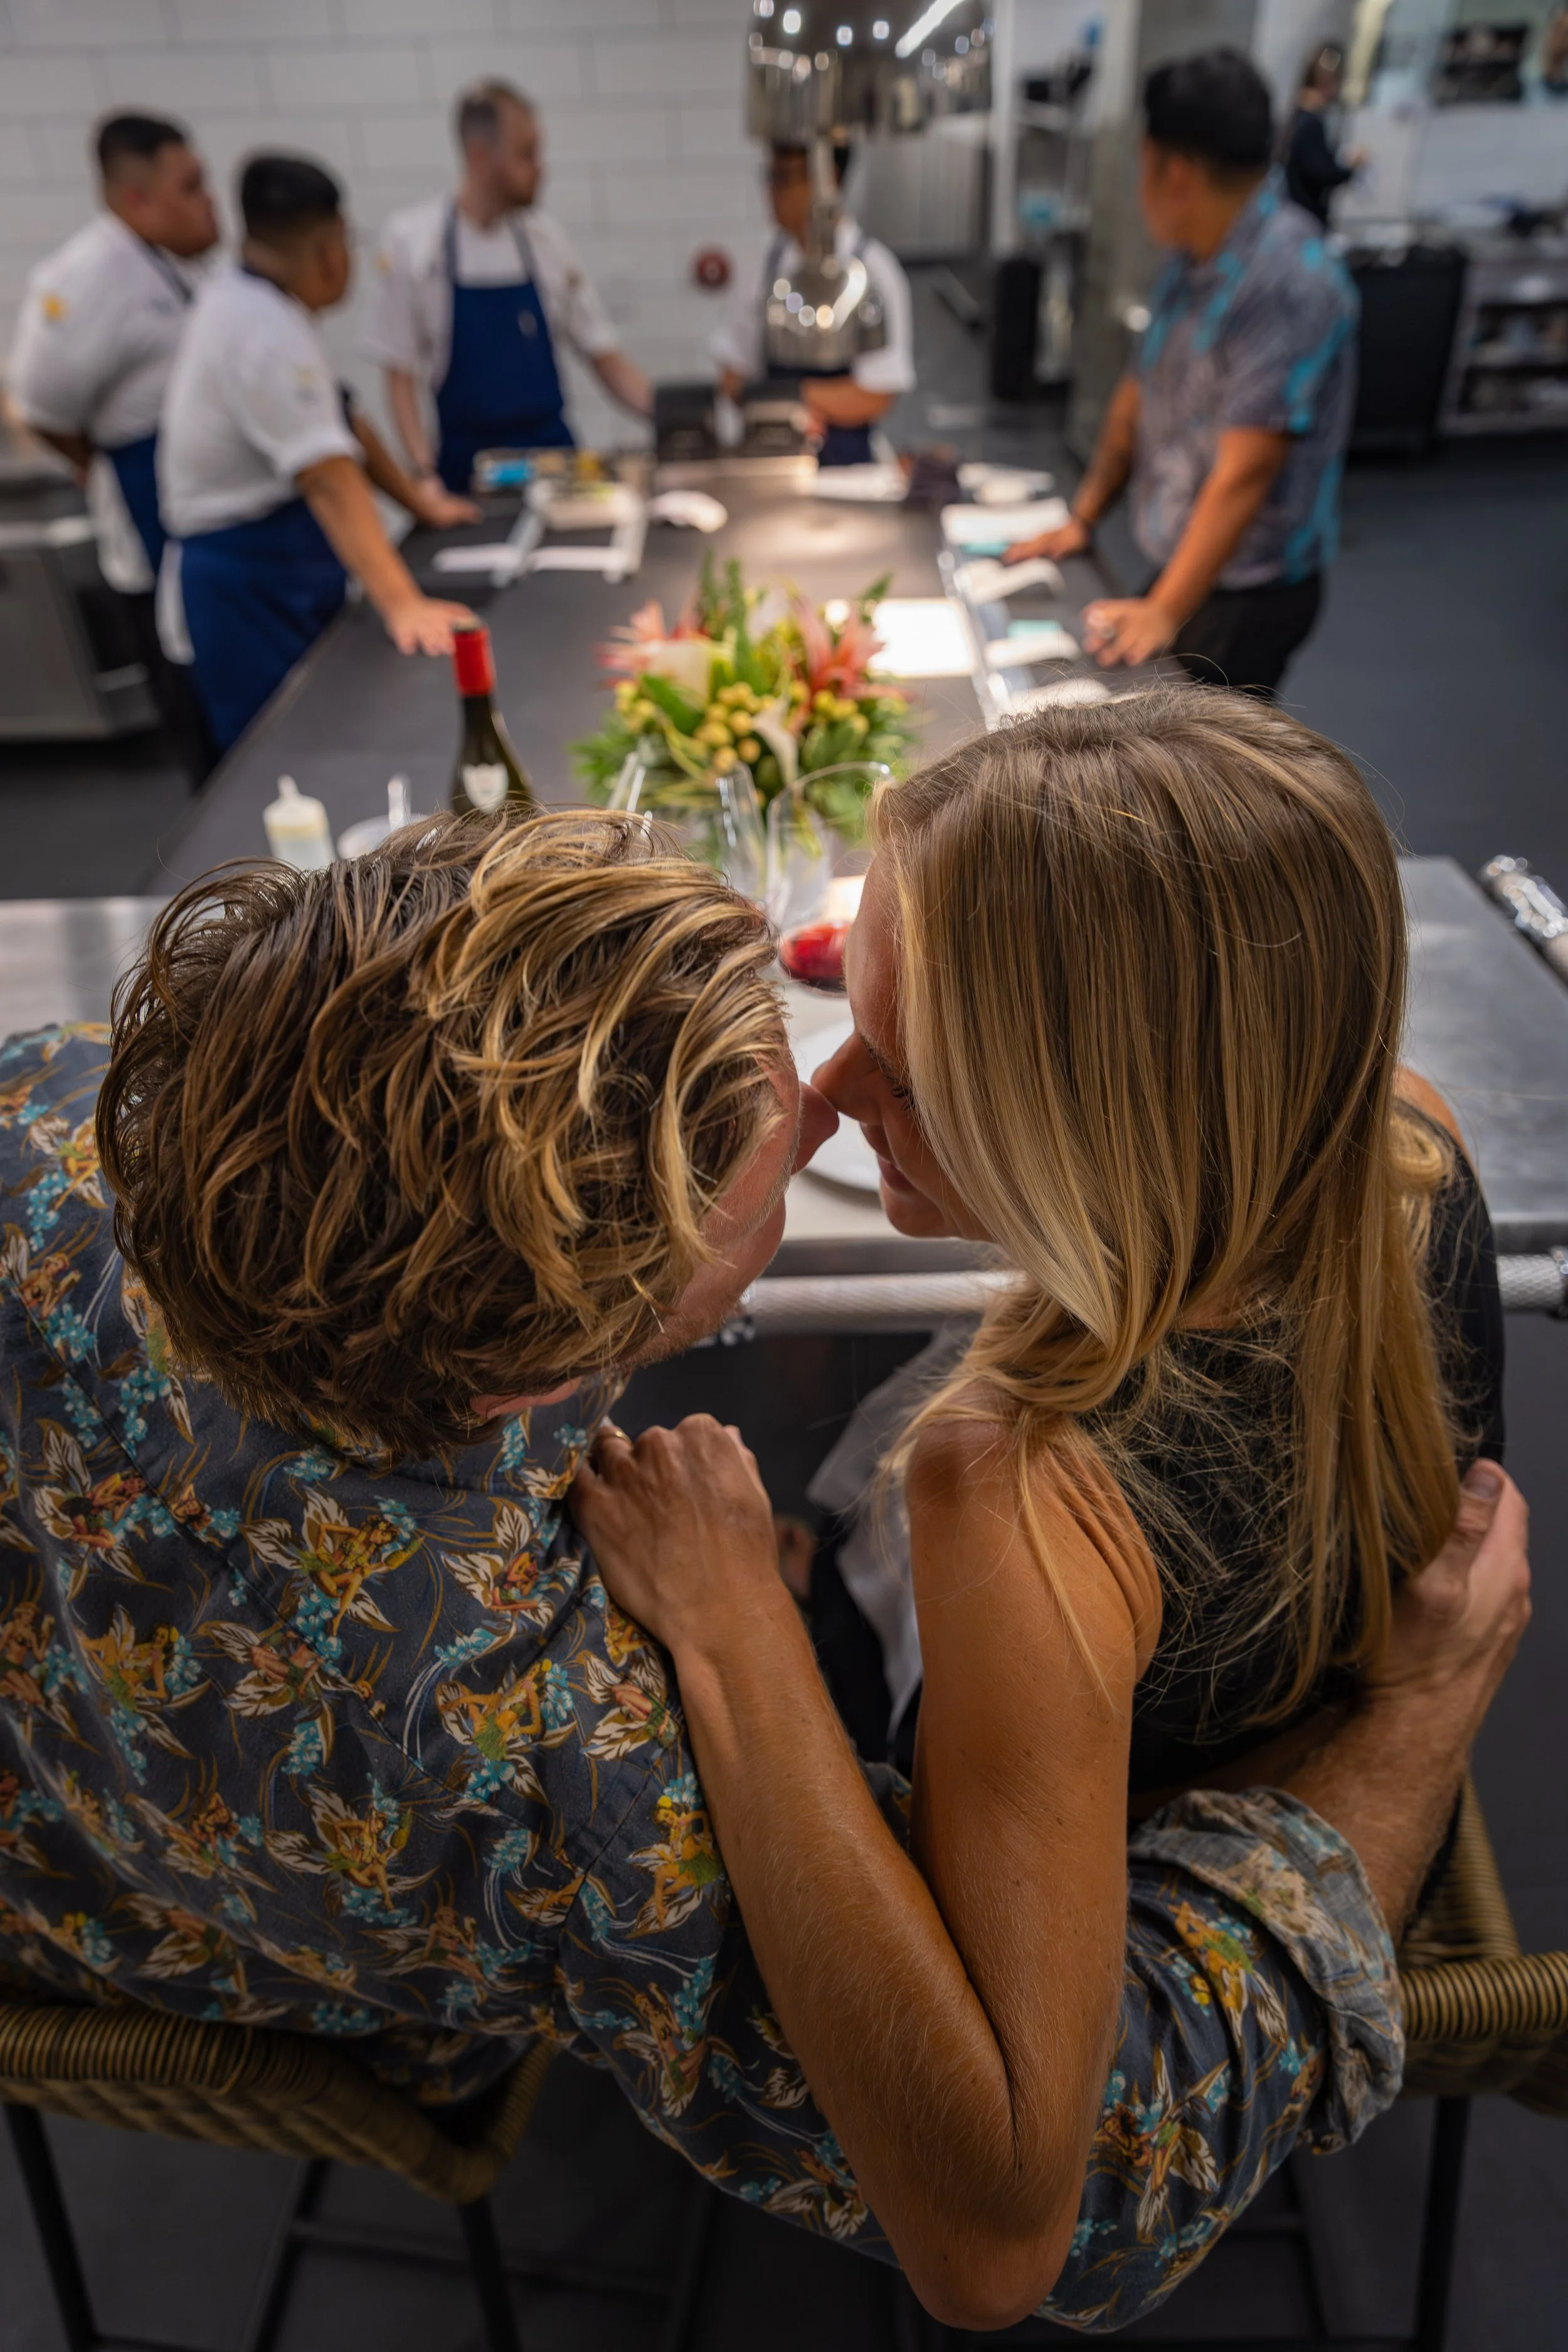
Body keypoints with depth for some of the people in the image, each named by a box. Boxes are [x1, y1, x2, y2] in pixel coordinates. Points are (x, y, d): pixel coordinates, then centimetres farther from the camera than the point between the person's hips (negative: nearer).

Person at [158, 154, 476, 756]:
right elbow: (331, 481, -31)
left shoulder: (239, 301, 10)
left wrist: (415, 499, 23)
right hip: (254, 581, -10)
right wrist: (400, 604, -38)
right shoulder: (268, 337, -21)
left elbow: (338, 419, 20)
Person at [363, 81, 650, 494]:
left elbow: (606, 358, 6)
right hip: (464, 463, -3)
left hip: (552, 449, 3)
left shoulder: (544, 233, 4)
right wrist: (423, 467, -16)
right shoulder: (409, 239, -4)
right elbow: (400, 374, -3)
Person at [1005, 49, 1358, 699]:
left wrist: (1165, 612, -26)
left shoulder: (1288, 284, -24)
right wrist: (1082, 519, 13)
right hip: (1181, 565, 8)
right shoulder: (1193, 264, 5)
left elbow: (1244, 472, -27)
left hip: (1246, 592, -8)